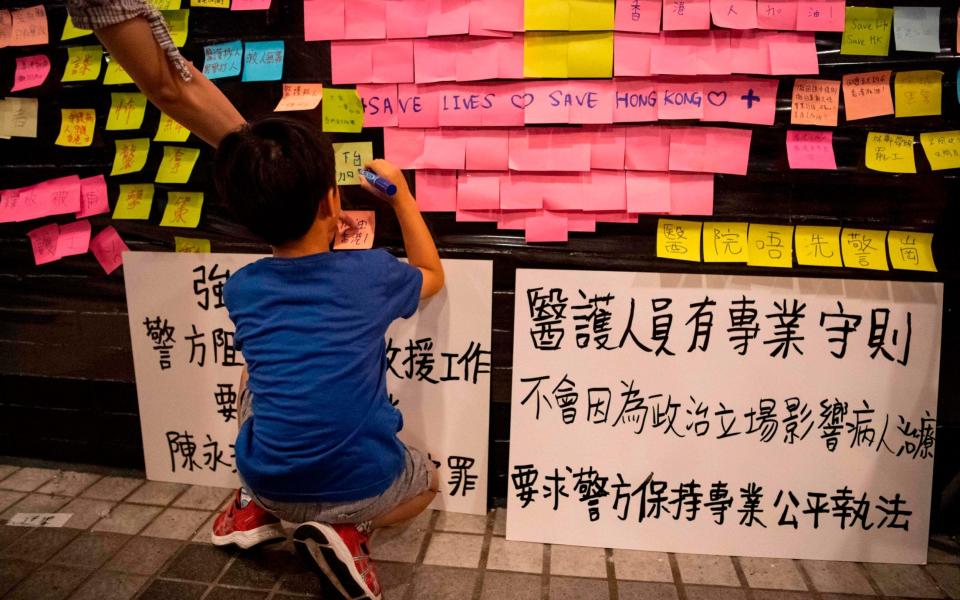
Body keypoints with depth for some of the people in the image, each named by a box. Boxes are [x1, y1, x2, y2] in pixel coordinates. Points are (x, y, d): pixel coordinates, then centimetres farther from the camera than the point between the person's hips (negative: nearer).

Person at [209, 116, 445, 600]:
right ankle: (350, 530, 2)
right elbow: (432, 274, 13)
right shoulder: (371, 273, -11)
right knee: (425, 478, 31)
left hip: (271, 484, 3)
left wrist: (325, 238, 21)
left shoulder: (240, 289, -4)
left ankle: (256, 507, 19)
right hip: (362, 486, -3)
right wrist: (400, 194, 16)